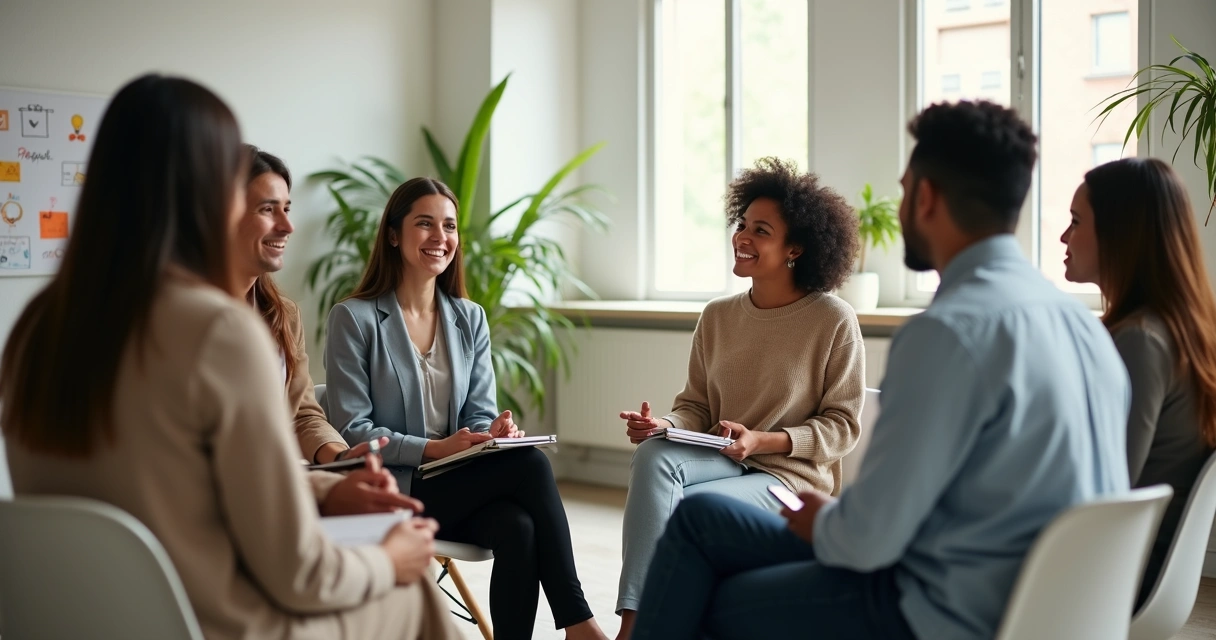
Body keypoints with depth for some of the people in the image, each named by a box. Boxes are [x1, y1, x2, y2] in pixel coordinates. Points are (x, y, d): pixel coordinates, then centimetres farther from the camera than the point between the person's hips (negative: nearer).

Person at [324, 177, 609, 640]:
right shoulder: (354, 318, -5)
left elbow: (480, 413, 9)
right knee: (529, 464, -27)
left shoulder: (470, 319, 12)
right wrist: (432, 449, -21)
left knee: (519, 528, -31)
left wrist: (495, 431, -16)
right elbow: (351, 431, -9)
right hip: (391, 489, -5)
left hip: (461, 483, 5)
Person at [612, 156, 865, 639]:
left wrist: (762, 441, -17)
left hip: (792, 473, -4)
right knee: (653, 455, -30)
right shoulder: (718, 317, 8)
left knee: (678, 509, -30)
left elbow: (841, 426, -4)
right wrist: (664, 426, -12)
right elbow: (695, 406, 12)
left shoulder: (833, 320, -6)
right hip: (721, 461, 4)